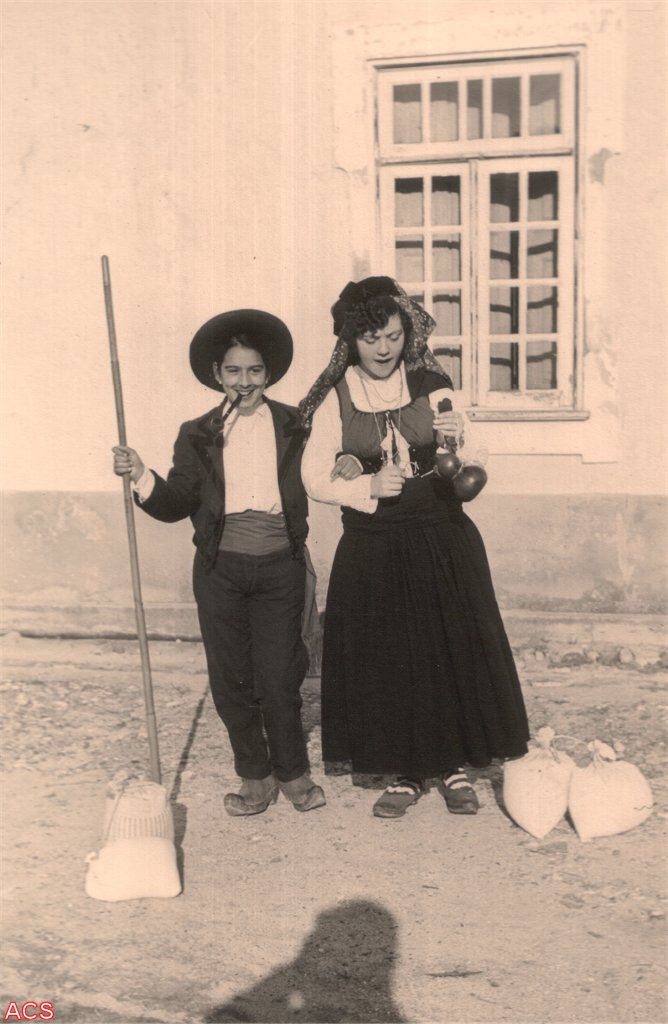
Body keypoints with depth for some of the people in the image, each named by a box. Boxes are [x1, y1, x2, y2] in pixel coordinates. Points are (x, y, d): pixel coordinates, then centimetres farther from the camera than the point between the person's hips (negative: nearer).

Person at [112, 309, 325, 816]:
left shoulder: (293, 426, 2)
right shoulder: (199, 435, 5)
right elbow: (177, 503, 1)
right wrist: (141, 475, -14)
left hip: (279, 568, -1)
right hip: (220, 570, 2)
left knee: (279, 679, 3)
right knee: (231, 679, 8)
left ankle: (293, 773, 25)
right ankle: (255, 775, 26)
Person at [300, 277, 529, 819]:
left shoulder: (432, 387, 0)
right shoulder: (336, 399, -1)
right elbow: (315, 479, -1)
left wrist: (457, 439, -22)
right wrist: (369, 487, -16)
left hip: (442, 544, 0)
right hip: (371, 550, 0)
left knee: (453, 652, 5)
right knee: (385, 661, 5)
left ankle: (455, 765, 24)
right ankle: (404, 772, 23)